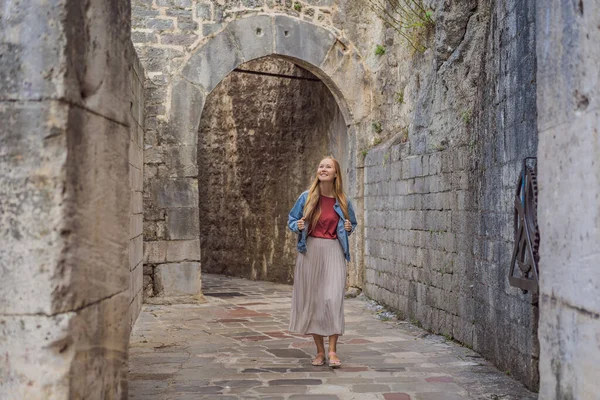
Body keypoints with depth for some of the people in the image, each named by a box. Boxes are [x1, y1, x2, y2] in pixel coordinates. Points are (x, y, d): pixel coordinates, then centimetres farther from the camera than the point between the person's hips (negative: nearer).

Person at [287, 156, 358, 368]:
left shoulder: (343, 201, 4)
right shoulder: (306, 197, 1)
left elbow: (352, 223, 20)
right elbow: (291, 219, 13)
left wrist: (349, 228, -2)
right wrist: (298, 226, -9)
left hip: (333, 252, -1)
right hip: (310, 251, 1)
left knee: (333, 299, -12)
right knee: (312, 300, 4)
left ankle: (333, 350, -3)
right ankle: (320, 351, 15)